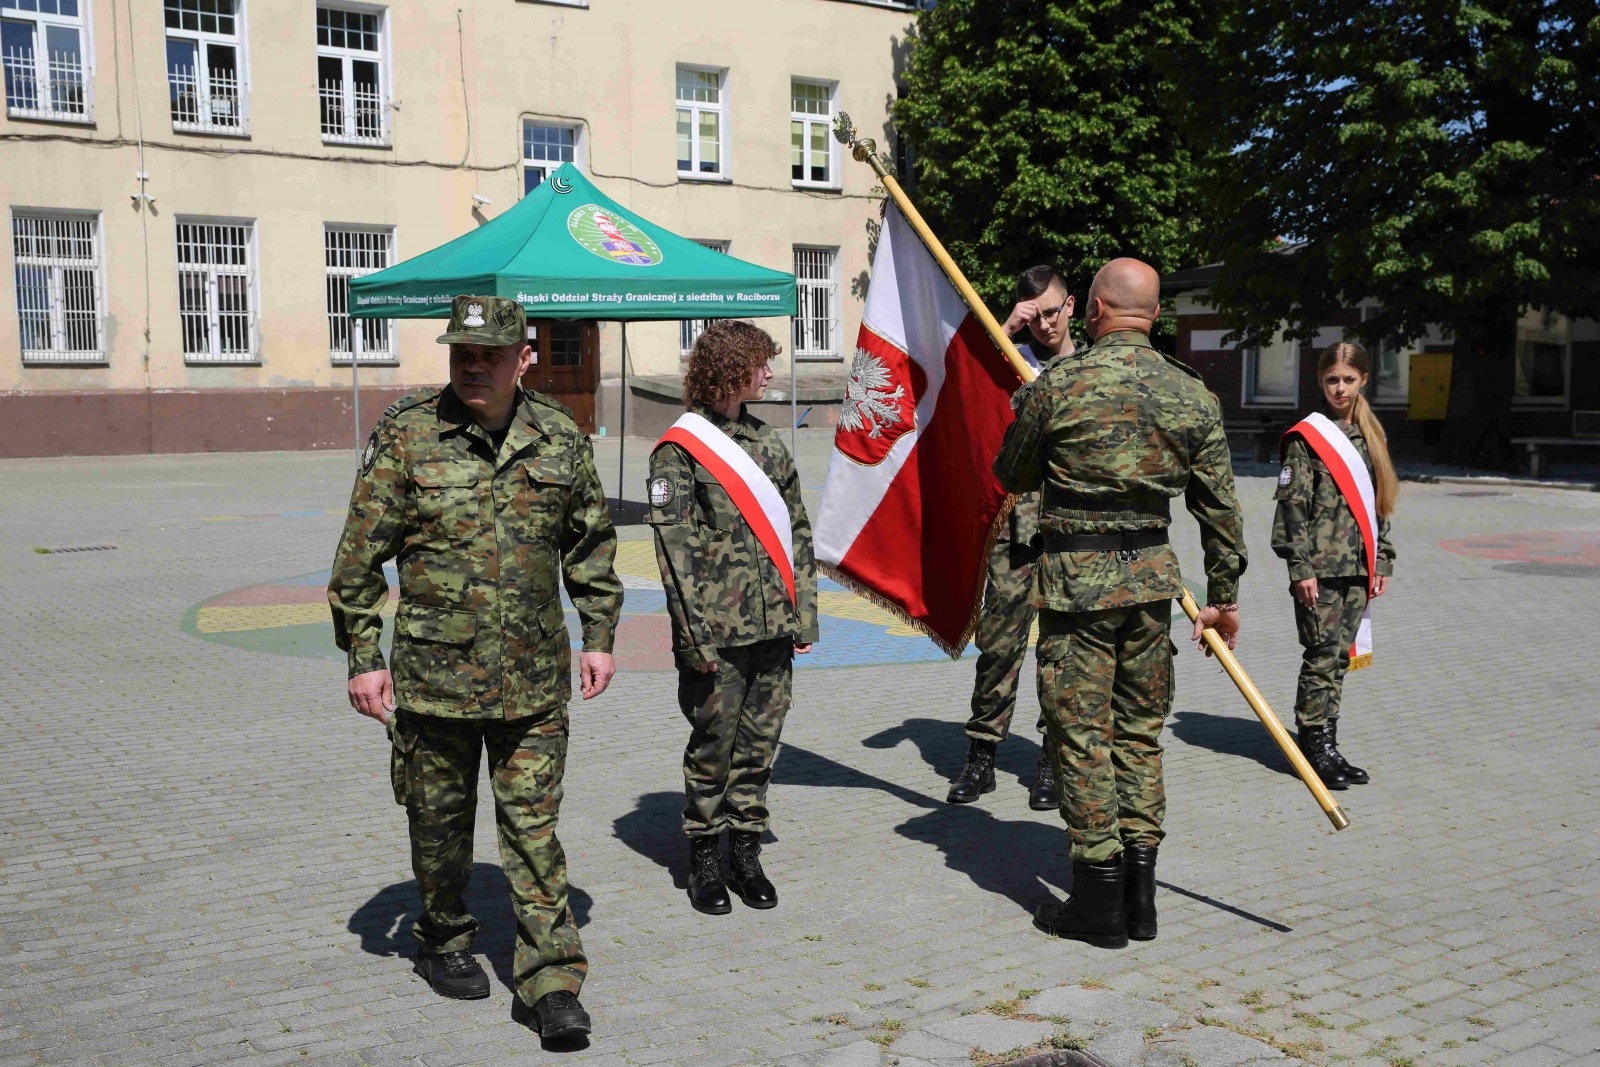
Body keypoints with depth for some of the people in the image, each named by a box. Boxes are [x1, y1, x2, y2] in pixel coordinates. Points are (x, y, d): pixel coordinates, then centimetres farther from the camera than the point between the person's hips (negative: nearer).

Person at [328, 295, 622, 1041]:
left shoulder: (559, 436, 2)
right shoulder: (405, 435, -5)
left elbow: (591, 544, 13)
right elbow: (361, 554, -2)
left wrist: (599, 636, 10)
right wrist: (362, 658, -4)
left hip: (534, 678, 1)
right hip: (433, 671, -1)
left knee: (534, 827, 1)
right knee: (440, 820, 14)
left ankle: (551, 981, 5)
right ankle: (442, 943, 36)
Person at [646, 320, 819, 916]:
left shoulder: (767, 442, 14)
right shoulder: (679, 451, -6)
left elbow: (796, 531, 15)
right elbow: (675, 549, -10)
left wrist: (804, 614, 10)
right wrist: (695, 635, -14)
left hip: (773, 629, 6)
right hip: (718, 633, -5)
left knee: (759, 745, 11)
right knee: (713, 748, 4)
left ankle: (746, 854, 23)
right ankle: (704, 861, 18)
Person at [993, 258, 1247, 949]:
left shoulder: (1058, 384, -10)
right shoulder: (1193, 395, 2)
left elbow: (1011, 476, 4)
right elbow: (1220, 509, 5)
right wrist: (1223, 599, 15)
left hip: (1077, 578, -4)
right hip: (1154, 577, 5)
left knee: (1082, 736, 3)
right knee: (1140, 731, 14)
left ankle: (1099, 903, 9)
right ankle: (1138, 897, 20)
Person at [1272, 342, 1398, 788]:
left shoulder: (1371, 436, 14)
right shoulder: (1306, 437, -5)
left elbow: (1380, 502, 17)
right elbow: (1293, 505, -9)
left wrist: (1382, 560, 12)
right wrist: (1301, 568, -14)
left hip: (1357, 566, 6)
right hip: (1320, 568, -6)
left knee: (1340, 656, 10)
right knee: (1322, 655, -4)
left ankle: (1327, 744, 17)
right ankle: (1315, 745, 4)